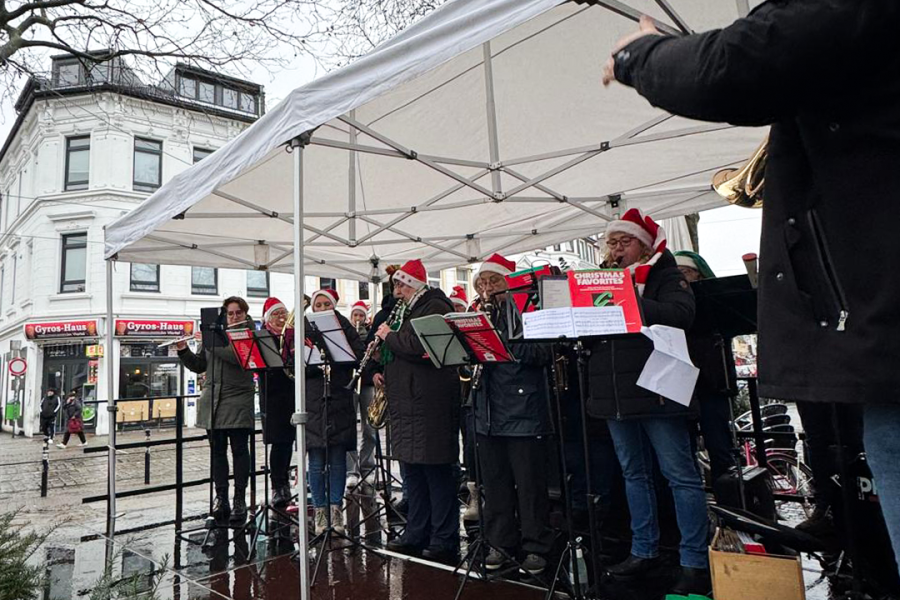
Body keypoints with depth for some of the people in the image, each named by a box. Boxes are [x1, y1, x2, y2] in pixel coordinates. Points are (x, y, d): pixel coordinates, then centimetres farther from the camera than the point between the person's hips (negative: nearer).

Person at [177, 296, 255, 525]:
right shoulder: (216, 334, 15)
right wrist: (183, 350, 2)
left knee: (239, 449, -2)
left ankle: (240, 500, 5)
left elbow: (236, 356, -19)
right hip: (213, 401, 5)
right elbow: (199, 366, 16)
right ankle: (221, 498, 15)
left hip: (238, 402, -4)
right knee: (217, 450, 7)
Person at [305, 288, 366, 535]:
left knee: (337, 458, 5)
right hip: (312, 401, 0)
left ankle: (336, 508, 15)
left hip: (339, 398, 0)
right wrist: (315, 364, -18)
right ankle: (320, 511, 14)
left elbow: (359, 354, -5)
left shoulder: (345, 327, 6)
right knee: (316, 461, 2)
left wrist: (332, 359, -18)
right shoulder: (305, 330, 8)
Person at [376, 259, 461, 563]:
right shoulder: (411, 310, 20)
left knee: (436, 472, -3)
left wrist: (389, 335, -10)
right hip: (407, 401, 10)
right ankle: (416, 535, 27)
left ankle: (444, 541, 7)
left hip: (429, 403, -10)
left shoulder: (434, 308, -11)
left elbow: (417, 346, -25)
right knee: (412, 470, 15)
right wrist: (385, 371, 9)